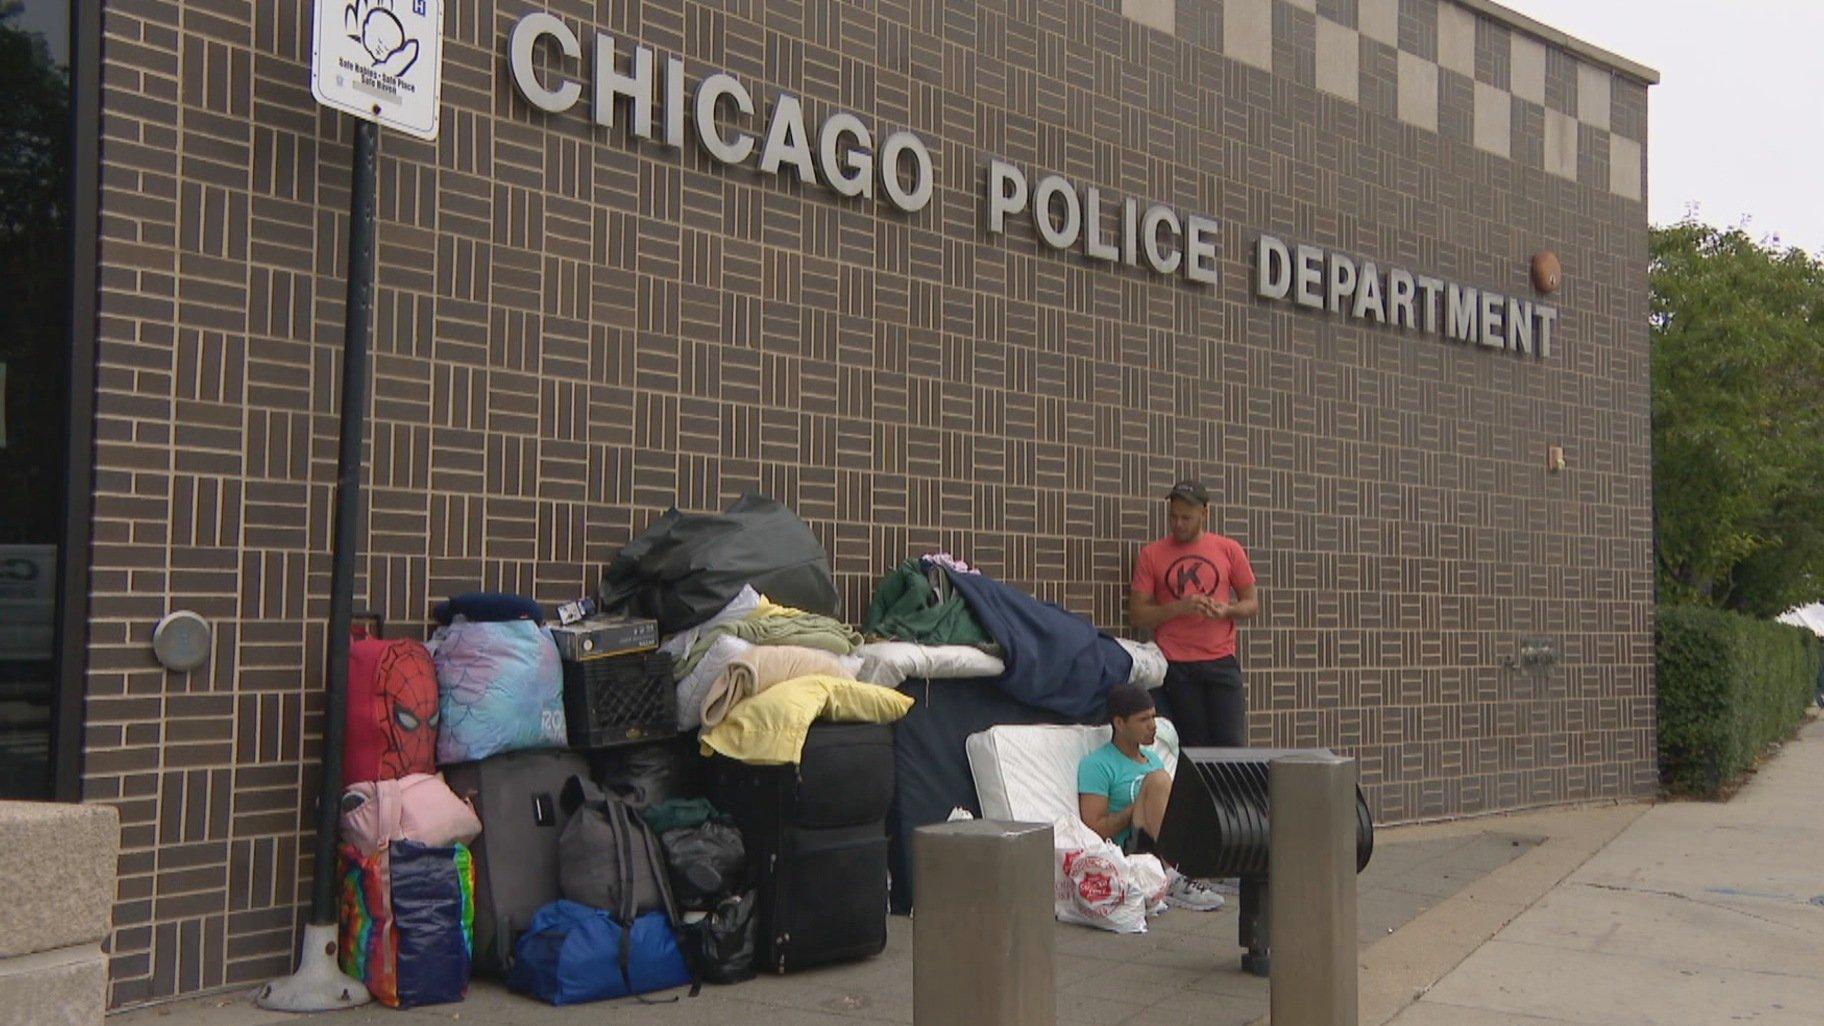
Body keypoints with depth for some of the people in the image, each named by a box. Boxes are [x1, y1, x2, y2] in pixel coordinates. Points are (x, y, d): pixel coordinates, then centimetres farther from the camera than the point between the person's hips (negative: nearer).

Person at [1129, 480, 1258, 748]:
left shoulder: (1229, 550, 7)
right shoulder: (1152, 555, 5)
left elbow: (1252, 603, 13)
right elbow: (1137, 615, 2)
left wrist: (1226, 610, -10)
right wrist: (1180, 607, -13)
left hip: (1221, 662, 1)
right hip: (1175, 666, -1)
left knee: (1230, 744, -5)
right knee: (1193, 748, -2)